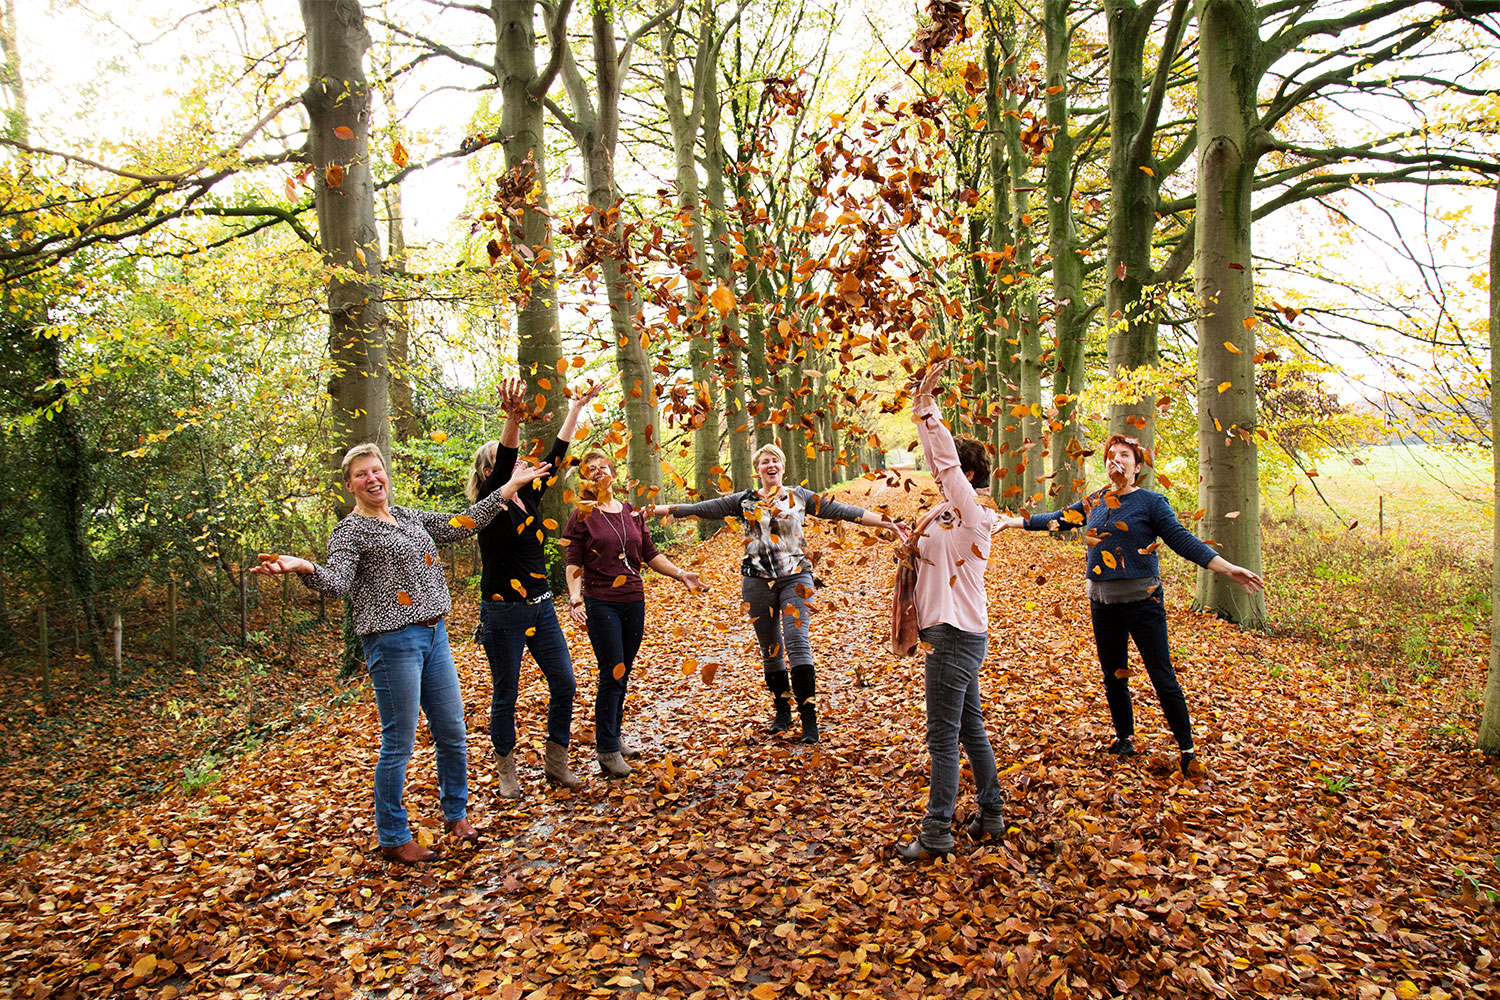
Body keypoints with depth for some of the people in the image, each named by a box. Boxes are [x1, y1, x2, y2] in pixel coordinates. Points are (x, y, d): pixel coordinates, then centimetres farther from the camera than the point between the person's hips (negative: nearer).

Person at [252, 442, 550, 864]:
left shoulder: (409, 516, 16)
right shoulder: (351, 530, -5)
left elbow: (461, 525, 16)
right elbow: (338, 582, -18)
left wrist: (508, 487, 16)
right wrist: (302, 567, -39)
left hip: (434, 635, 7)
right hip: (393, 642, -7)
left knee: (453, 734, 14)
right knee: (399, 743, 0)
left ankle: (456, 813, 33)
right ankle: (393, 839, 17)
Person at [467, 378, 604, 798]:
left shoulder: (529, 495, 7)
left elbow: (555, 455, 9)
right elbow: (504, 463, -29)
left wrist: (576, 408, 9)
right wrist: (513, 417, -47)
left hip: (541, 606, 6)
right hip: (503, 612, -6)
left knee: (564, 684, 7)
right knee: (505, 695, 6)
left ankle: (556, 763, 23)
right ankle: (506, 772, 24)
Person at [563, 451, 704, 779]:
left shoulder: (633, 513, 11)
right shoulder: (582, 516, -2)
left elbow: (650, 554, 14)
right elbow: (573, 563, -7)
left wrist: (680, 574, 4)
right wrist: (574, 598, -20)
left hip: (634, 602, 5)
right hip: (601, 603, -5)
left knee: (622, 674, 11)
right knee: (611, 674, -8)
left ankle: (613, 739, 25)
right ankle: (606, 751, 1)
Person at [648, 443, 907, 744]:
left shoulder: (800, 497, 7)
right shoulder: (744, 501, 8)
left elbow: (843, 511, 4)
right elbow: (701, 509, 7)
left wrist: (887, 522, -1)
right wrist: (653, 509, 4)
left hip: (795, 578, -2)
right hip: (758, 581, 2)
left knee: (797, 642, -13)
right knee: (770, 648, 8)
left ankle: (809, 717, -9)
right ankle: (782, 710, 24)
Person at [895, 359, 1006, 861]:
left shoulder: (974, 514, -14)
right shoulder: (950, 507, 9)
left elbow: (948, 459, -24)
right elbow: (936, 458, 9)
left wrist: (929, 407, -22)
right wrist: (920, 406, 5)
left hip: (956, 636, -10)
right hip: (952, 633, 10)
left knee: (943, 739, -3)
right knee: (971, 729, 17)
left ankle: (936, 835, 6)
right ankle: (990, 818, 29)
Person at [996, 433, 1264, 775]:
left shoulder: (1151, 501, -3)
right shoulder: (1093, 502, 10)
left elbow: (1182, 539, -7)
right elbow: (1056, 518, 19)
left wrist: (1228, 568, -16)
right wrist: (1013, 521, 21)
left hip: (1142, 601, -5)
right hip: (1103, 602, 5)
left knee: (1162, 678, -2)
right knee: (1113, 676, 14)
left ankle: (1187, 748, 12)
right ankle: (1125, 739, 31)